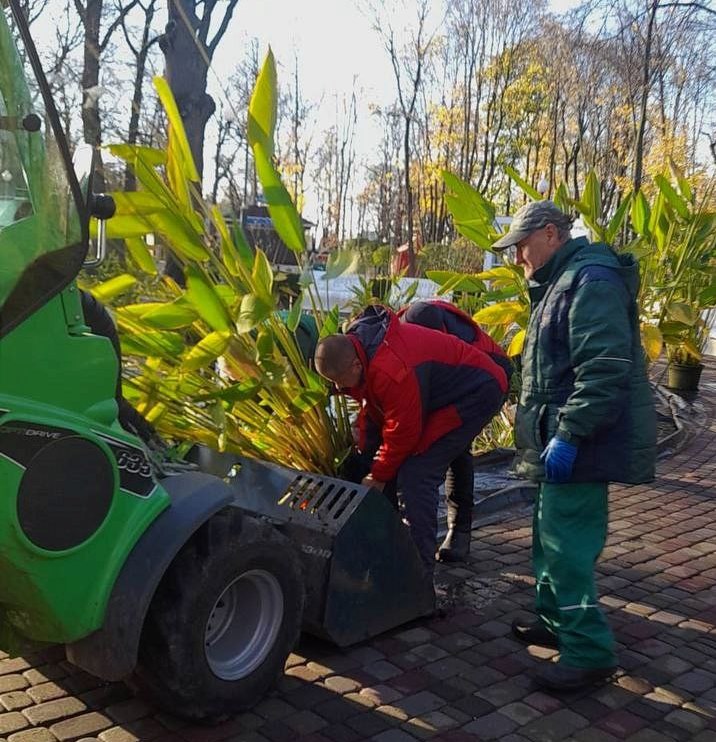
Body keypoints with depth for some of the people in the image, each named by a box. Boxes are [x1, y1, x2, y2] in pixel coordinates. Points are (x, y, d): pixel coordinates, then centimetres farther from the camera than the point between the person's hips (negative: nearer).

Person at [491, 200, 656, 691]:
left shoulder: (592, 280, -16)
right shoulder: (562, 282, 18)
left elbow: (604, 370, -25)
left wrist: (568, 435, -26)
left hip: (580, 445, -11)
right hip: (564, 439, 11)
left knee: (566, 544, -7)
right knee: (552, 535, 18)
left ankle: (590, 651, 3)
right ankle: (555, 621, 32)